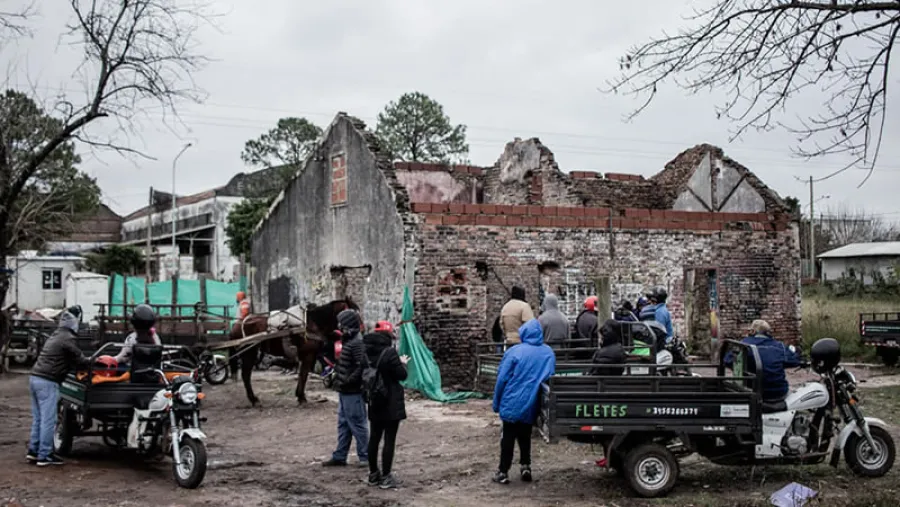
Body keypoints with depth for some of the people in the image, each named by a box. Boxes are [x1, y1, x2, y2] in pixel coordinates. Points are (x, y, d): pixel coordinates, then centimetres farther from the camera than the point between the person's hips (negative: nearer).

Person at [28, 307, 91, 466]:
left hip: (35, 378, 10)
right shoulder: (68, 338, -9)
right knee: (48, 420, -5)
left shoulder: (56, 335, 20)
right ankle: (44, 456, -3)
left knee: (38, 418, 14)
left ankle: (33, 451, 18)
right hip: (48, 382, -10)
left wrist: (85, 360, 19)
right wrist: (92, 362, 12)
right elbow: (79, 360, -6)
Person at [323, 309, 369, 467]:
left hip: (352, 392, -10)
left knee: (357, 424, -1)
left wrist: (347, 381, -22)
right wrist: (337, 373, 10)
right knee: (343, 424, 15)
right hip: (345, 392, 10)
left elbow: (362, 367, -26)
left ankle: (365, 456, 8)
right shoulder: (348, 341, 12)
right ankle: (339, 456, 23)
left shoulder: (356, 343, -19)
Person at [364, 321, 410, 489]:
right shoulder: (389, 352, -19)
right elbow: (401, 375, -14)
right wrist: (402, 363, 5)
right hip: (391, 402, -7)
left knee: (374, 438, 13)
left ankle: (373, 474, 21)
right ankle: (385, 477, 0)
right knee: (389, 439, -2)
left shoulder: (367, 352, 4)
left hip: (374, 401, 7)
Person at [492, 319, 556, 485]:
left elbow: (502, 378, -9)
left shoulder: (515, 351, -11)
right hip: (531, 404, 4)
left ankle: (503, 472, 7)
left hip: (512, 403, -4)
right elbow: (550, 379, 10)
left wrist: (496, 403, 0)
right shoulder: (549, 353, 3)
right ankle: (526, 466, 15)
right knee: (525, 436, 19)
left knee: (508, 438, 5)